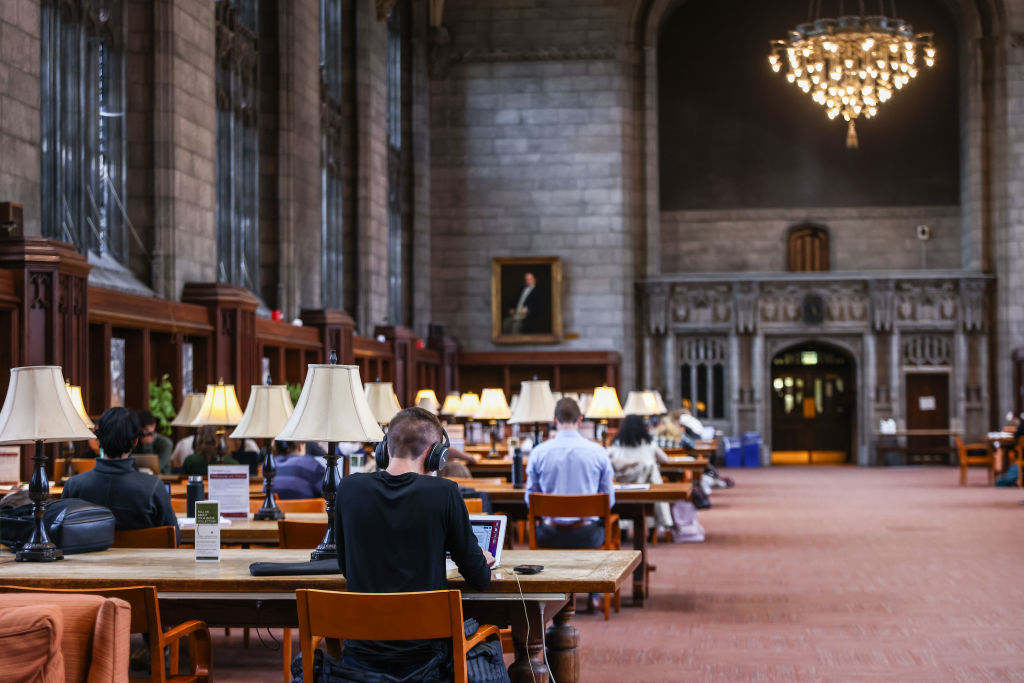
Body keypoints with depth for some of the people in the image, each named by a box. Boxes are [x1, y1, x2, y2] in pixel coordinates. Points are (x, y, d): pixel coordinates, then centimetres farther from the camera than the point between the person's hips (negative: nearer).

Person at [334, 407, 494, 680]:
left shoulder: (349, 488, -4)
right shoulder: (444, 493, -11)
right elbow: (479, 580, -3)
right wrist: (484, 561, 21)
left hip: (362, 654, 2)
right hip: (422, 654, -2)